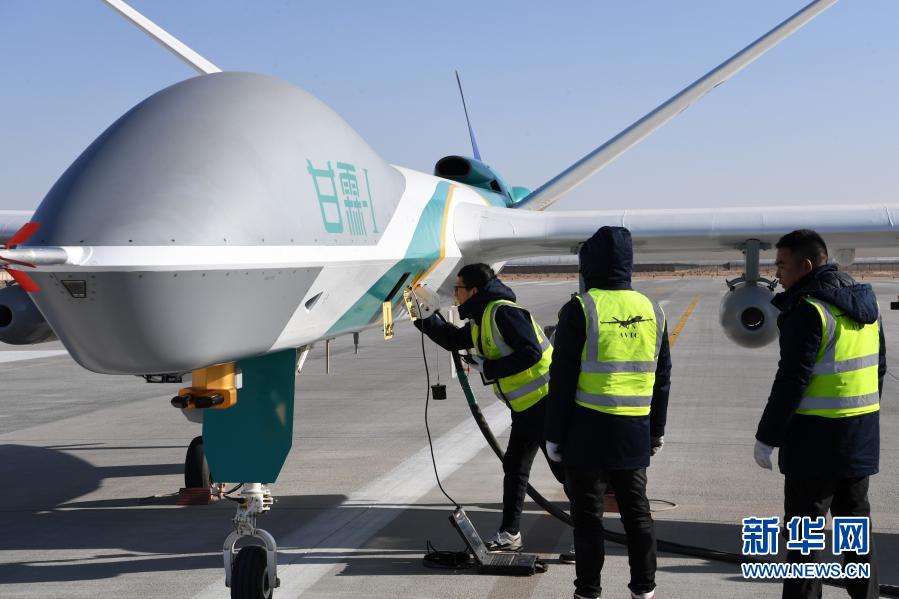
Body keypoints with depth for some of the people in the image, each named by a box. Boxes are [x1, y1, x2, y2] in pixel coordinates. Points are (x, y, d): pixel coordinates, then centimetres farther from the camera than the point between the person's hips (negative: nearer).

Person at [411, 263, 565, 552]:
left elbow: (532, 352, -25)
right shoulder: (479, 320, 13)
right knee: (514, 467, 14)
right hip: (524, 408, 10)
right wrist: (423, 317, 20)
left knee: (565, 469, -4)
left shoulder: (503, 312, -18)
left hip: (544, 403, -10)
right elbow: (452, 340, 28)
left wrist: (490, 368, -20)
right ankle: (510, 533, 22)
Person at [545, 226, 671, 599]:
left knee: (588, 515, 3)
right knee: (636, 511, 14)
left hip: (588, 430, -5)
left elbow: (563, 379, -10)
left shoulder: (580, 309, -10)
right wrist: (657, 429, 22)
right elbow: (662, 378, 13)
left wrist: (554, 434, -3)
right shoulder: (652, 311, 7)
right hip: (634, 432, 5)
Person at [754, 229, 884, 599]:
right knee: (854, 520, 17)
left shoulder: (808, 309, -17)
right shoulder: (865, 302, 9)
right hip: (861, 437, 8)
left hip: (817, 437, -8)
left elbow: (792, 381, -20)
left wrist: (766, 437, -14)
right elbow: (879, 366, 15)